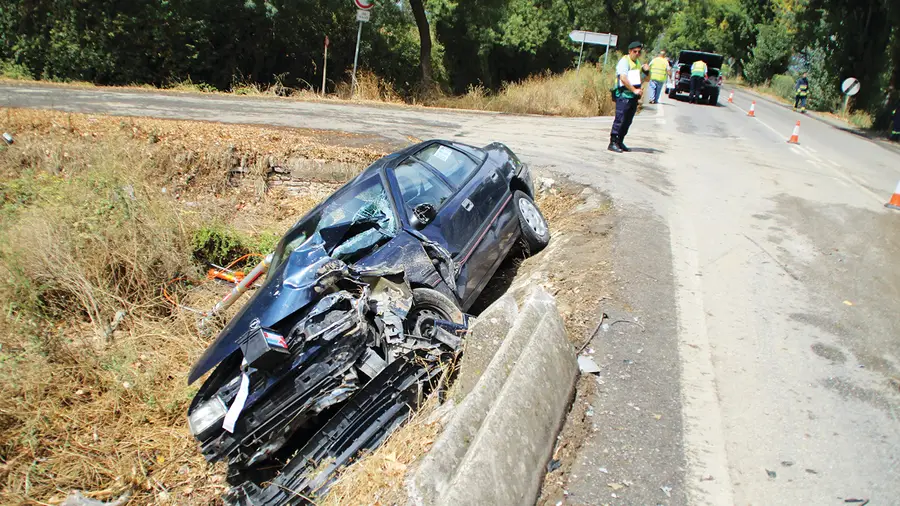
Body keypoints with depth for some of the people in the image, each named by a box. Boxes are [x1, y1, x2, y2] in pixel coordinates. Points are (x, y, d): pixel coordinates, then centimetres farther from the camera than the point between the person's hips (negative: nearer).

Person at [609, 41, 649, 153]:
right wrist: (634, 90, -19)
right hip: (624, 95, -8)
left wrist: (646, 70, 6)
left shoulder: (638, 62, 21)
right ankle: (613, 143, -10)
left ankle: (620, 142, 15)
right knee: (620, 120, -12)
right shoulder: (624, 61, -6)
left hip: (634, 96, 8)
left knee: (628, 121, 8)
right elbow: (623, 78, -18)